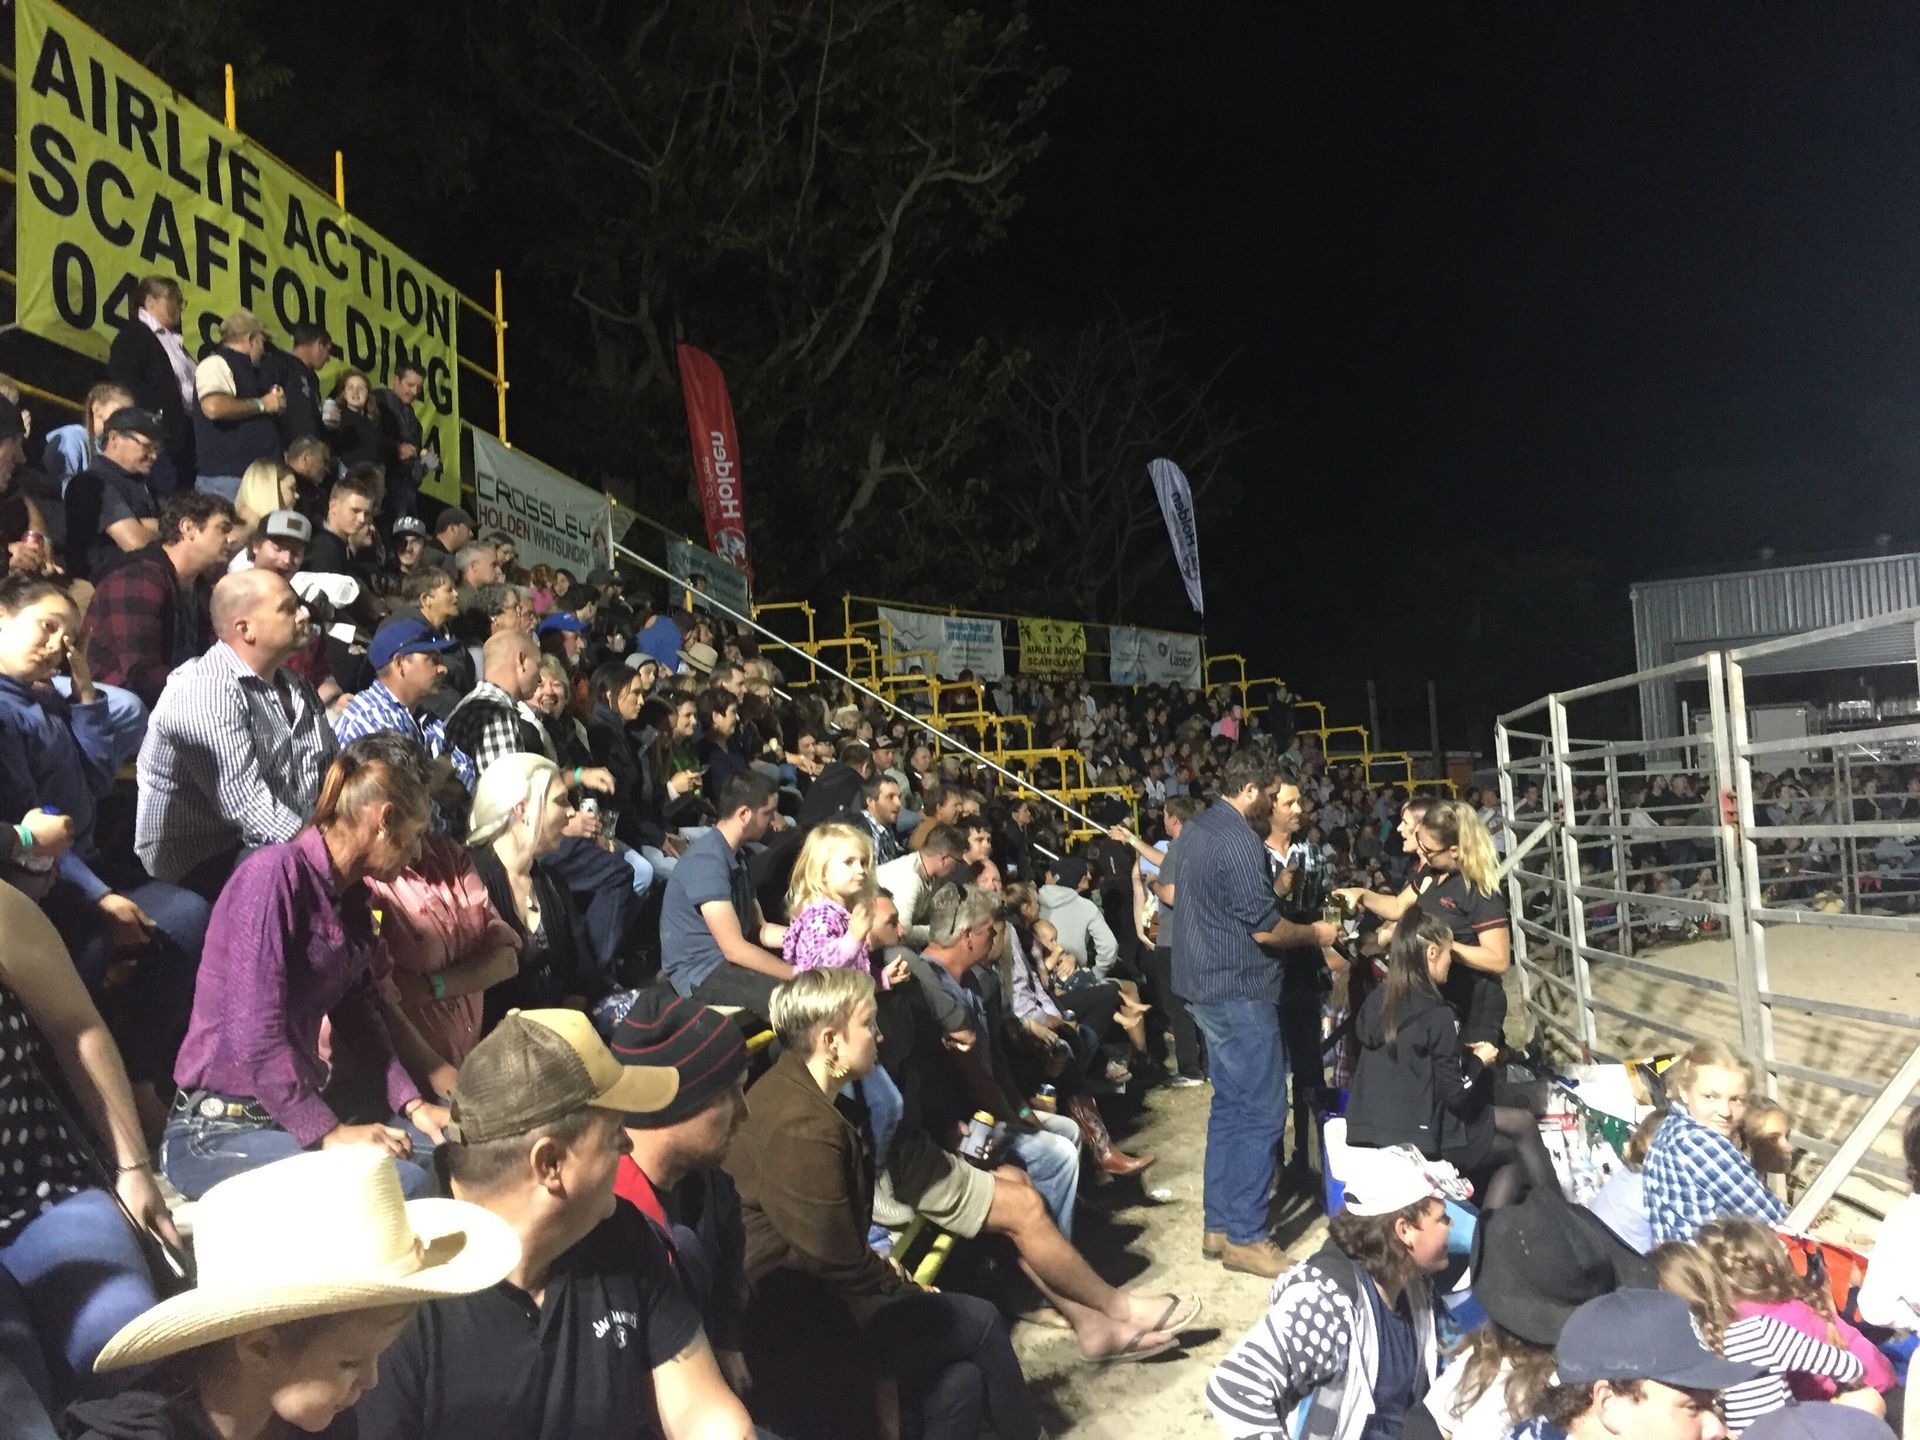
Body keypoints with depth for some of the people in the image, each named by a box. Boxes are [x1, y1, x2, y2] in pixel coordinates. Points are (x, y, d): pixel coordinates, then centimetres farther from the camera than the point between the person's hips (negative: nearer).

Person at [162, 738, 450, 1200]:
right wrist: (329, 1133, -23)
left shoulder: (352, 897, 10)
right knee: (403, 1183, -28)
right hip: (217, 1131, -9)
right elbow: (254, 1038, -22)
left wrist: (412, 1104, 0)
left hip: (302, 1108, 9)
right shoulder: (275, 874, -18)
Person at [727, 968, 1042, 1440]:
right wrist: (903, 1290, -3)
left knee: (959, 1379, 3)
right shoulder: (802, 1127, -25)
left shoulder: (795, 1093, 9)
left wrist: (886, 1276, 7)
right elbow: (833, 1261, -20)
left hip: (808, 1302, 9)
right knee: (979, 1322, 0)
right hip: (800, 1332, -9)